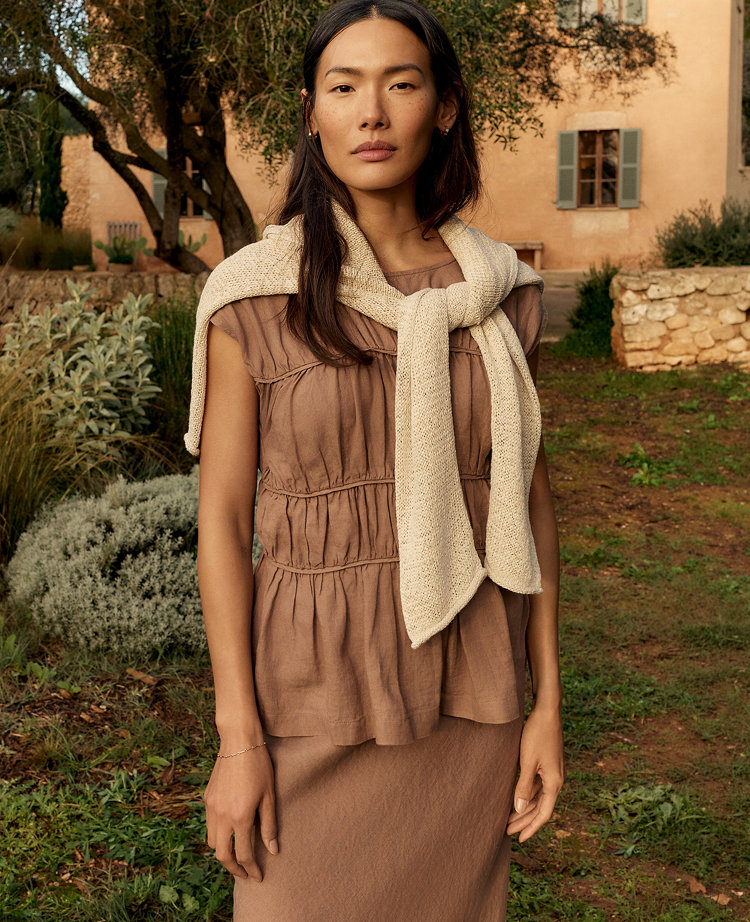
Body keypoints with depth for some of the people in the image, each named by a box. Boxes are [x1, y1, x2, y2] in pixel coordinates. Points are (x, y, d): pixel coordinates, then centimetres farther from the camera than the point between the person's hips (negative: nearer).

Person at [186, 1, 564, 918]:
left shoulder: (500, 293, 0)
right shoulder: (252, 297, -9)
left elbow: (526, 495, 4)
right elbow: (222, 517, -7)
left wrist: (547, 702, 1)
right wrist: (237, 736, -10)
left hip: (467, 686, 3)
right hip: (318, 679, -3)